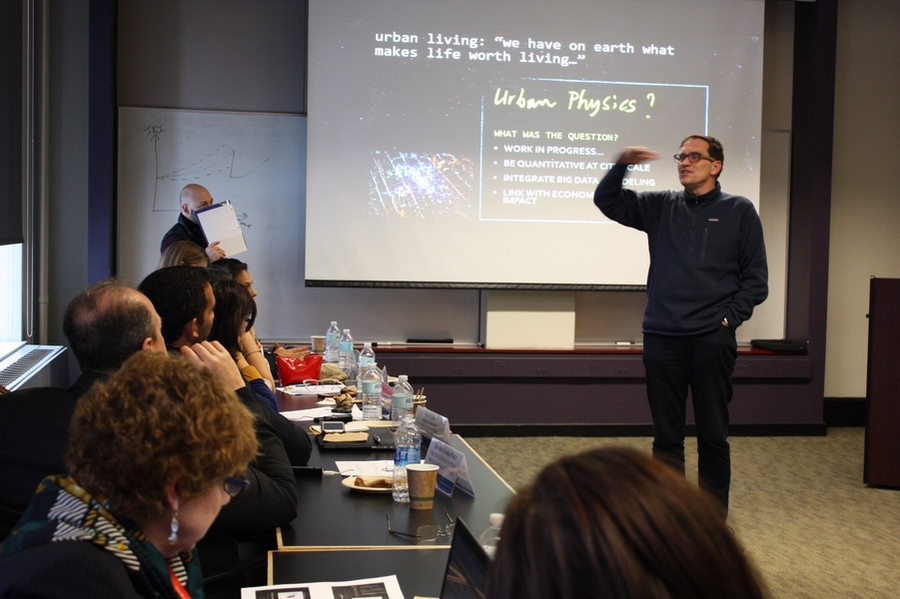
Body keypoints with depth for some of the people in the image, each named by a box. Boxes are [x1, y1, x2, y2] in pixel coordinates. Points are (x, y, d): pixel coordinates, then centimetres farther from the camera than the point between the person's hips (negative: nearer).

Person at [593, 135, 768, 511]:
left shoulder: (739, 211, 5)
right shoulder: (661, 207, 12)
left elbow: (755, 279, 4)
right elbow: (607, 200, 11)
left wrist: (729, 318, -7)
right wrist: (622, 164, -5)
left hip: (712, 340, -2)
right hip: (662, 337, 2)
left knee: (713, 436, 5)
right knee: (665, 436, 8)